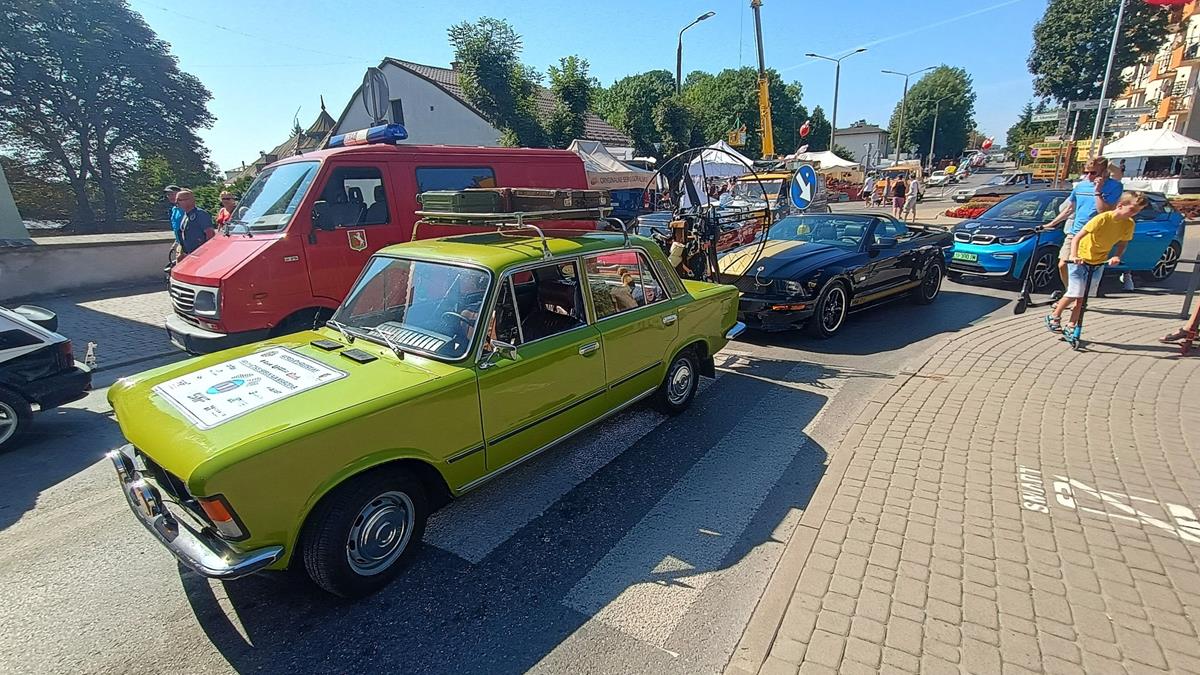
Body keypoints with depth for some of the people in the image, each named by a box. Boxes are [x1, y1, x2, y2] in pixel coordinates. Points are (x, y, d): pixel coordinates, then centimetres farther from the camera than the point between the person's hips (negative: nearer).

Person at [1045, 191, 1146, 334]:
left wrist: (1116, 257, -18)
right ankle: (1054, 317, 11)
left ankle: (1071, 326, 12)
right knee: (1075, 293, -10)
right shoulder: (1102, 218, -22)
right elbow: (1077, 237, -26)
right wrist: (1073, 256, -39)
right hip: (1080, 259, -5)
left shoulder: (1129, 224, -6)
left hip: (1099, 262, 5)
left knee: (1082, 295, 5)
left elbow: (1122, 244, 3)